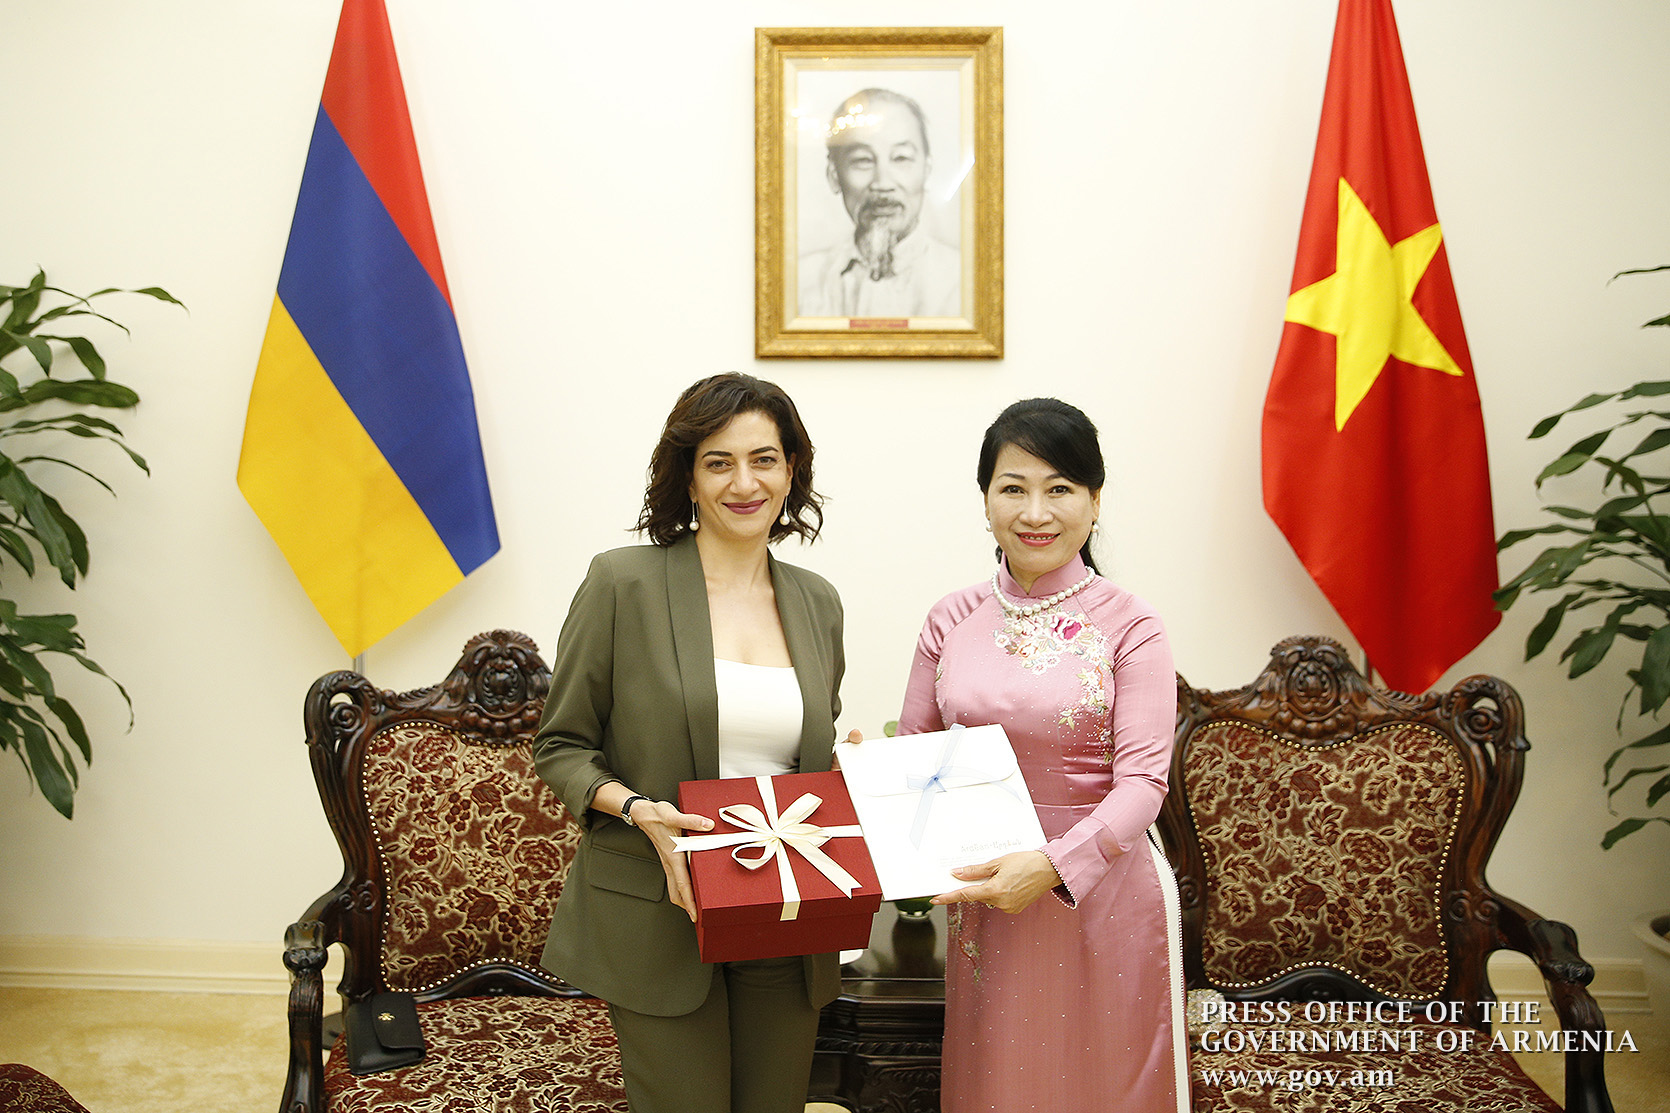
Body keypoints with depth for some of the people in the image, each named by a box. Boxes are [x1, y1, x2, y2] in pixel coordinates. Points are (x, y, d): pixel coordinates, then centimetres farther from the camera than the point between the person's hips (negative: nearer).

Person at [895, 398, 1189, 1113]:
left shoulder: (1127, 626, -9)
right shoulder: (952, 619, 2)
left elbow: (1142, 780, -15)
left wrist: (1052, 865, -27)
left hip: (1103, 892, -3)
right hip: (986, 900, 3)